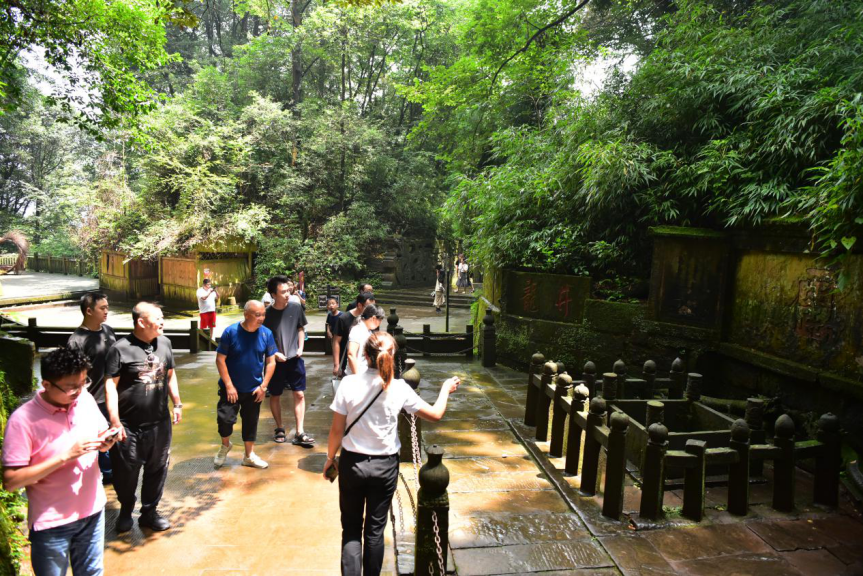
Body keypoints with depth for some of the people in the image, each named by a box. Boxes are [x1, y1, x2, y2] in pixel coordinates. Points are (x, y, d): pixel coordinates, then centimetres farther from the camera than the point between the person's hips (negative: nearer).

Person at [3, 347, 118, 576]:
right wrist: (65, 456, -27)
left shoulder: (85, 399, -6)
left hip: (93, 511, 4)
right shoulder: (22, 420, -21)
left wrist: (104, 441, -13)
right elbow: (10, 481, -19)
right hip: (51, 523, -4)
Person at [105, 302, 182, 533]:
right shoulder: (121, 349, -11)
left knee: (157, 469, 13)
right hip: (129, 426, -4)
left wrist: (177, 404, 14)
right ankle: (126, 511, 36)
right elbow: (110, 385, -12)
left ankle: (149, 512, 31)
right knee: (126, 472, 10)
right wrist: (115, 421, -16)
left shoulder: (164, 343, 4)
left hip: (160, 423, 4)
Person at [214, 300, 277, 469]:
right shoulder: (231, 332, -15)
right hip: (231, 388, -2)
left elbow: (271, 361, -3)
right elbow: (220, 359, -12)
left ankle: (249, 455, 30)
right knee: (225, 419, -5)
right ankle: (225, 445, 27)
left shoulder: (266, 333, -9)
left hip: (254, 389, 2)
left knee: (251, 422, 13)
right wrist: (229, 385, -14)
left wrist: (263, 386, -8)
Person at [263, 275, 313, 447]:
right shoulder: (267, 313, -12)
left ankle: (300, 433, 7)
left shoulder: (296, 307, -6)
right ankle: (279, 429, 30)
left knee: (299, 394, 1)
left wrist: (300, 348, -2)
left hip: (295, 359, 2)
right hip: (276, 360, -1)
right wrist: (275, 354, -13)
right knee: (275, 395, 11)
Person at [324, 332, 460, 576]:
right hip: (385, 466, 0)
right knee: (375, 529, 17)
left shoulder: (349, 383, -14)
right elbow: (435, 415, -4)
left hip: (352, 463, 0)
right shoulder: (400, 388, -13)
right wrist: (445, 389, 13)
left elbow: (337, 430, -9)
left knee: (351, 528, 15)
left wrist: (330, 458, 8)